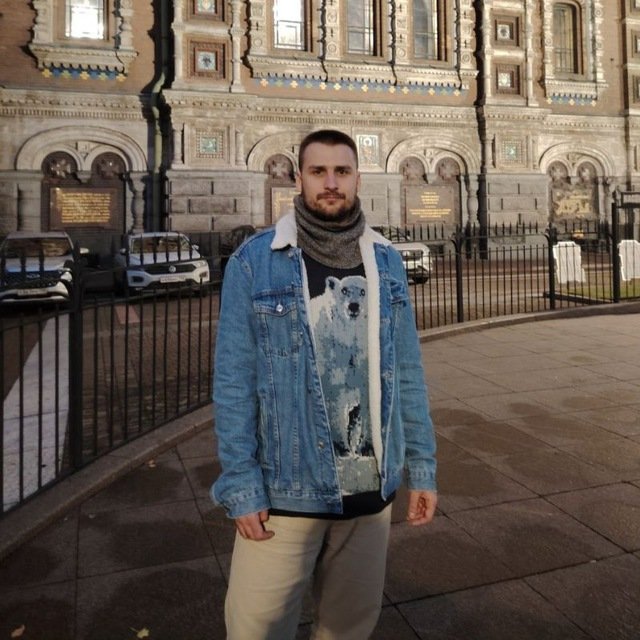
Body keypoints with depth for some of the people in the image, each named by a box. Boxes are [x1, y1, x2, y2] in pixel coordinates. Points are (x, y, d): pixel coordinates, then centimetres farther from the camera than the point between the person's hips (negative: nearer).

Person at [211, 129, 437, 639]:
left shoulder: (386, 262, 3)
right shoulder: (254, 262, -8)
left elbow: (407, 373, 6)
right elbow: (234, 382, -9)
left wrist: (422, 467, 5)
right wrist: (240, 486, -11)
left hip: (371, 489, 4)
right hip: (284, 490, -3)